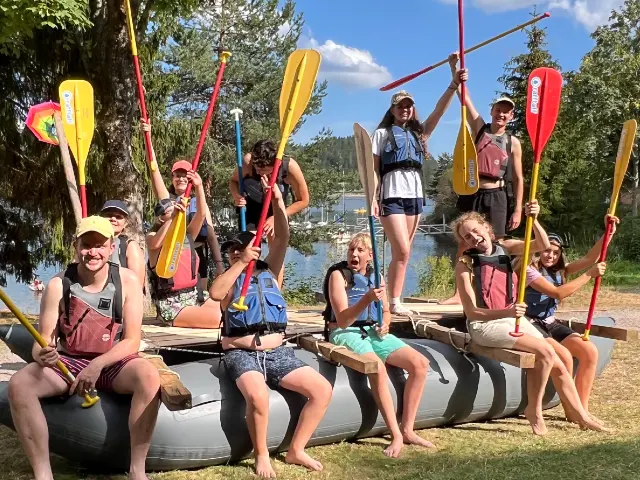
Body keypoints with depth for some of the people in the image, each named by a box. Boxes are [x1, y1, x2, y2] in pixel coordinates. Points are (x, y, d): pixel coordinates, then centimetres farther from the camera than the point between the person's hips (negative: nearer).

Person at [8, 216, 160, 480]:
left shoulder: (127, 281, -8)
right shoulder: (58, 285, -6)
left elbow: (132, 341, -9)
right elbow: (43, 341, -6)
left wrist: (98, 364, -24)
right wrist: (42, 354, -31)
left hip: (113, 364, -1)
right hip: (67, 363, 1)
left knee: (148, 374, -34)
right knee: (19, 383, -26)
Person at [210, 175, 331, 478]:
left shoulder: (268, 271, 15)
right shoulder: (229, 281, 5)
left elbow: (282, 239, 2)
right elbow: (214, 293, -20)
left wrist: (277, 201, -9)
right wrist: (241, 263, -20)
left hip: (278, 353, 5)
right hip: (241, 354, -4)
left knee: (322, 390, -11)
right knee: (258, 395, -35)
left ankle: (296, 450, 3)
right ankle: (261, 455, -9)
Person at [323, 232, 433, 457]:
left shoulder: (375, 276, 10)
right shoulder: (338, 275, -9)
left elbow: (386, 312, 21)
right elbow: (342, 320, -17)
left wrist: (384, 325, -3)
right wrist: (367, 299, -31)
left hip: (372, 331, 7)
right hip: (345, 333, -7)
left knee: (420, 363, -10)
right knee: (378, 367, -35)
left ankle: (407, 430, -4)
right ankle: (396, 435, -24)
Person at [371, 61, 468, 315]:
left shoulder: (419, 132, 19)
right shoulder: (382, 133, 6)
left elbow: (439, 110, 6)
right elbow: (373, 168, -1)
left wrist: (454, 84, -7)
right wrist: (372, 198, -12)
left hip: (415, 195, 5)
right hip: (392, 195, -5)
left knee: (402, 253, 6)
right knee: (402, 251, -14)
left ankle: (395, 300, 9)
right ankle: (395, 302, -9)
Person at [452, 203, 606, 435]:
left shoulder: (504, 247, 3)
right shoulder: (465, 264, -13)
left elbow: (543, 246, -8)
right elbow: (471, 312, -18)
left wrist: (534, 220, -26)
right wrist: (507, 312, -32)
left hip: (514, 319, 6)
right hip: (485, 325, -6)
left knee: (557, 364, 1)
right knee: (546, 353, -22)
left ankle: (580, 414, 20)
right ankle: (534, 410, -5)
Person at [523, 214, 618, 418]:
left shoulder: (559, 270, 11)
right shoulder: (530, 270, -12)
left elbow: (589, 259, 1)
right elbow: (558, 293, -22)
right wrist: (590, 275, -19)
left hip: (551, 324, 8)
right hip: (531, 324, -8)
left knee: (590, 351, -10)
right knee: (564, 355, -28)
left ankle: (582, 408, -3)